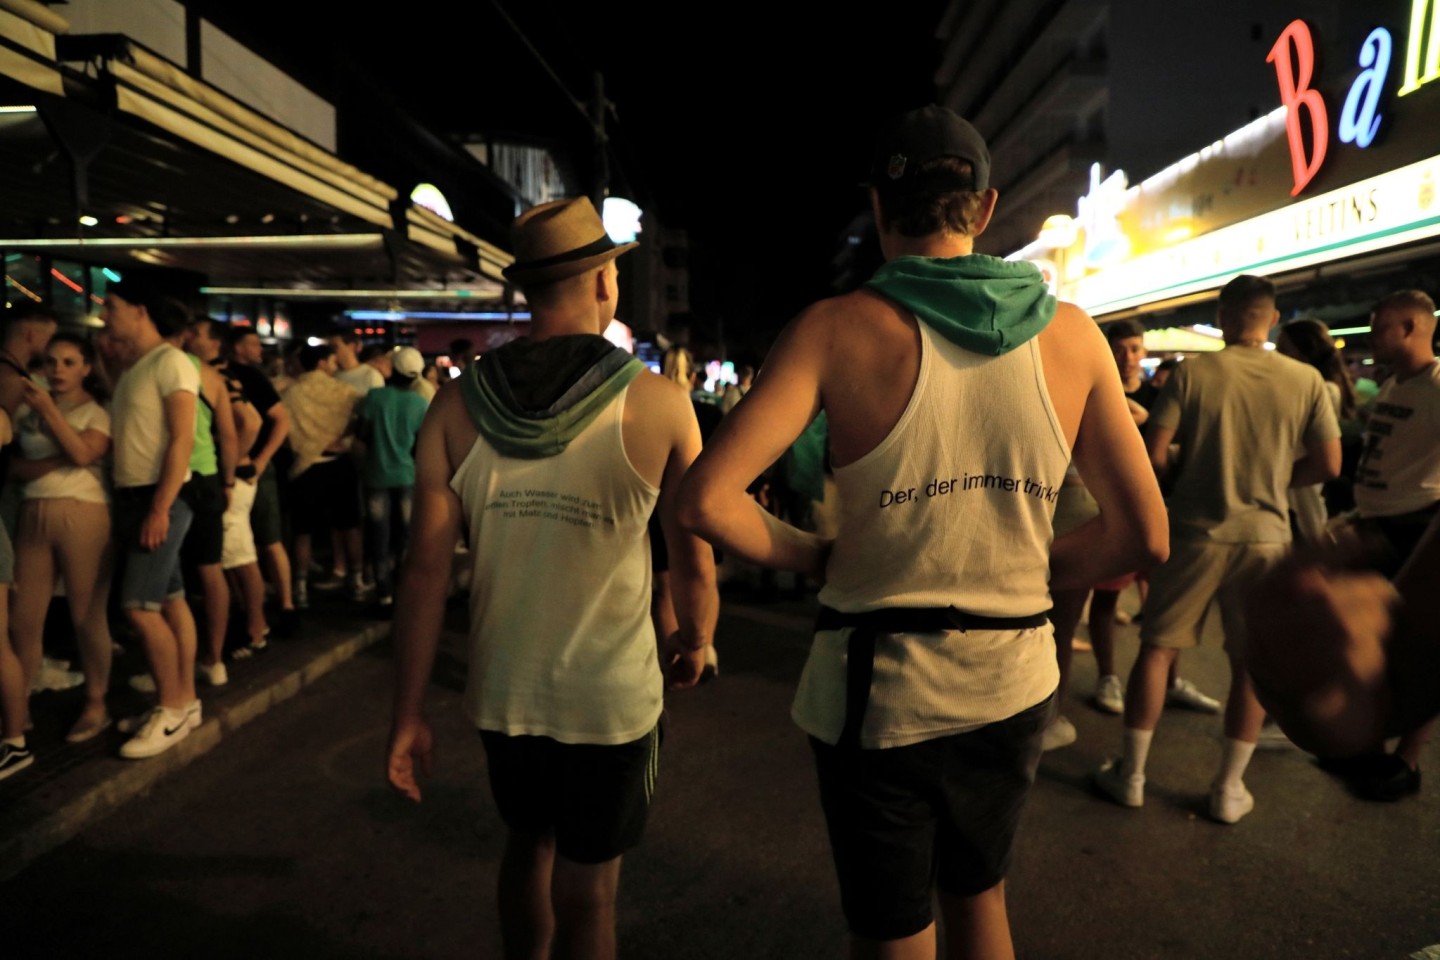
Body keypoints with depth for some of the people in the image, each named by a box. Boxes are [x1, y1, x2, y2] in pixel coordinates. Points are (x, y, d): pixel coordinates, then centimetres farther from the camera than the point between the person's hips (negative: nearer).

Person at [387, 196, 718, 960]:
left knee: (527, 846, 28)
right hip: (611, 698, -3)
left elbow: (426, 568, -7)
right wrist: (694, 644, 11)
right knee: (585, 894, 15)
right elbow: (693, 564, -8)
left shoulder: (458, 406, -6)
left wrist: (408, 714, 1)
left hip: (502, 693, 4)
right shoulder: (659, 404, -12)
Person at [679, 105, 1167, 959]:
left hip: (878, 689, -3)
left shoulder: (840, 327, -11)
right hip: (1013, 683, 4)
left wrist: (814, 557, -3)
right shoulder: (1071, 334, -2)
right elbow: (1143, 536, -1)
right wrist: (1020, 570, 11)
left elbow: (707, 502, -20)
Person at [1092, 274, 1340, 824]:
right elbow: (1328, 465, 1)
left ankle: (1131, 775, 16)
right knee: (1252, 661, 13)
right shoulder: (1306, 380, -2)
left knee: (1157, 648, 8)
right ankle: (1230, 788, 22)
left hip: (1196, 531, -1)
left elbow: (1154, 455, -11)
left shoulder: (1194, 373, -8)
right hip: (1265, 536, 2)